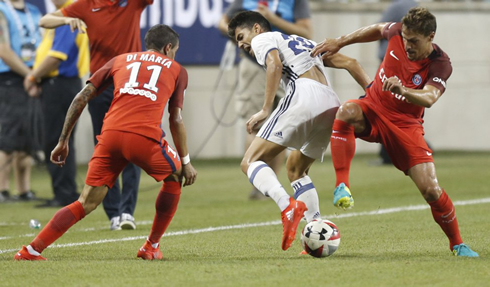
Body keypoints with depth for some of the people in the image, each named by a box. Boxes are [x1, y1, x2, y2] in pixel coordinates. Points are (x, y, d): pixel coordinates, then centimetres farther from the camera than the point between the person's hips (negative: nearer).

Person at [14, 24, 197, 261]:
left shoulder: (120, 60, 28)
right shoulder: (176, 69, 24)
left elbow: (82, 98, 21)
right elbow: (176, 119, 21)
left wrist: (63, 141, 24)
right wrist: (186, 161, 29)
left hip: (110, 134, 2)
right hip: (145, 135, -2)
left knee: (86, 203, 8)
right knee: (175, 177, 27)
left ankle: (32, 250, -5)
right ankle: (151, 247, 27)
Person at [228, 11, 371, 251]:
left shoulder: (263, 39, 16)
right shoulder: (305, 43, 37)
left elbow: (275, 64, -7)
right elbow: (349, 63, 29)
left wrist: (265, 110, -10)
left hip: (304, 95, -8)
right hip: (332, 105, 8)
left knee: (251, 161, -7)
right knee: (295, 169, 26)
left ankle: (288, 205, -34)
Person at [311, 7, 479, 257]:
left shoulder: (440, 65, -20)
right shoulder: (398, 33, -11)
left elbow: (429, 98, -38)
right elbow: (377, 30, 14)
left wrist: (402, 90, -58)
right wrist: (340, 42, 13)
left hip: (405, 125, -2)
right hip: (373, 108, 2)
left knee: (431, 190, -10)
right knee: (345, 112, -37)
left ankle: (457, 244, 16)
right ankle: (342, 186, -37)